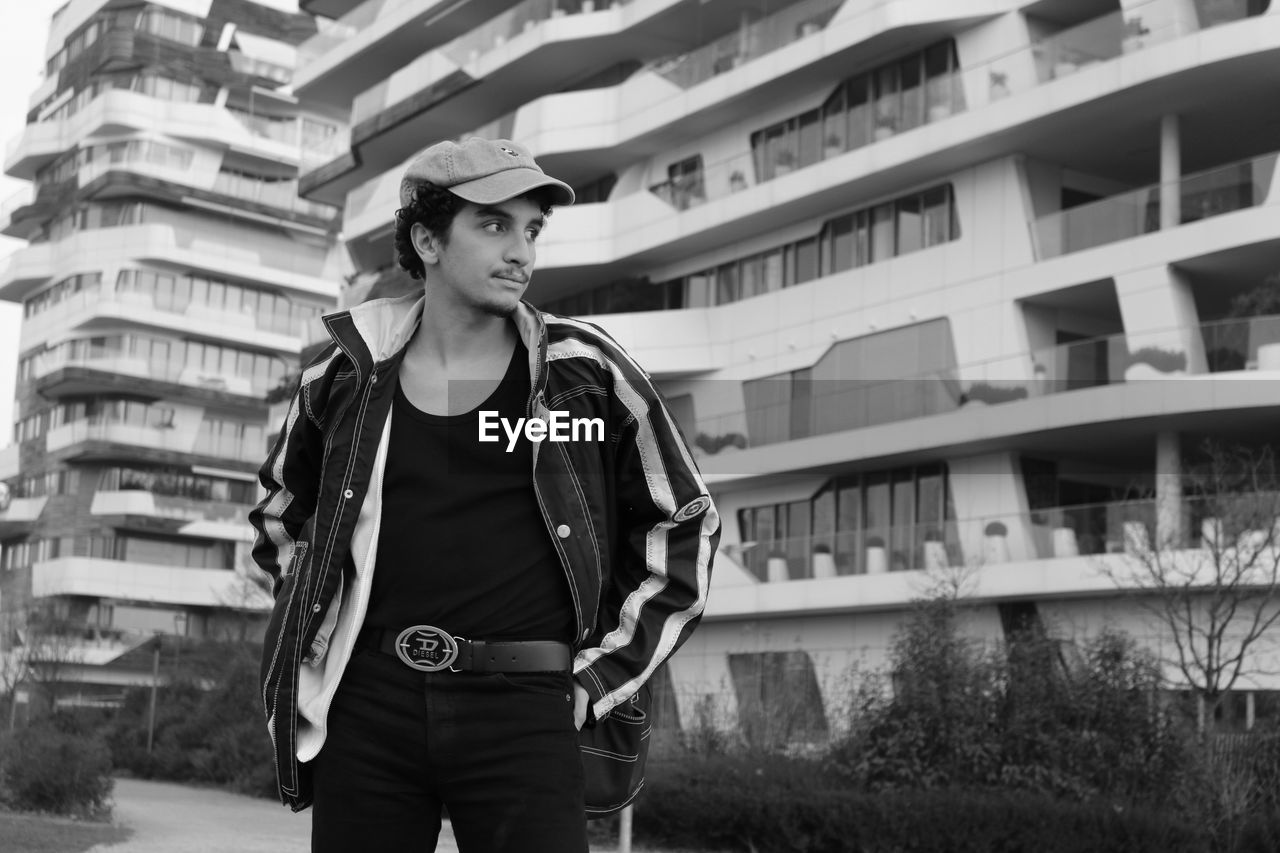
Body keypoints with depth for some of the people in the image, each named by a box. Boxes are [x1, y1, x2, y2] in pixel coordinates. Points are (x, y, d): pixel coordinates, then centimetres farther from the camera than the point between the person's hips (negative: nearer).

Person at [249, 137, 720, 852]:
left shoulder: (587, 372, 1)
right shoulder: (346, 376, 7)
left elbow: (684, 529, 9)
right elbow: (284, 514, 26)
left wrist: (596, 683, 3)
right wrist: (322, 639, 14)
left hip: (521, 712, -2)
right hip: (367, 708, 2)